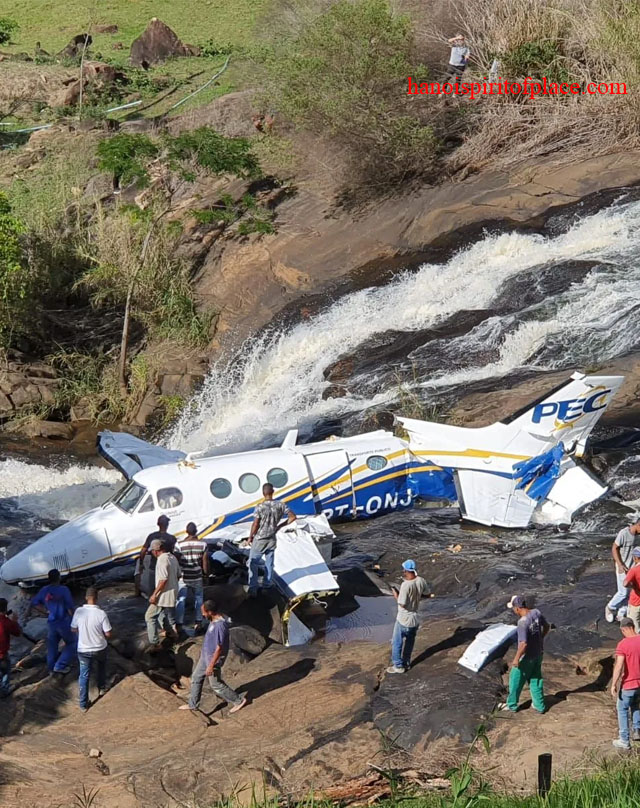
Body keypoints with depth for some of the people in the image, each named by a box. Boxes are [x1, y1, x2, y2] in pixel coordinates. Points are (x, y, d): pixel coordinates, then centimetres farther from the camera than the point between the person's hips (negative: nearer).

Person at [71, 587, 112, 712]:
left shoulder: (79, 611, -15)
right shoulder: (101, 614, -21)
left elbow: (73, 629, -1)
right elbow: (108, 634, -14)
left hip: (83, 650, 0)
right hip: (100, 649, 0)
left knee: (84, 676, 12)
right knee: (102, 667, 32)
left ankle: (83, 704, 14)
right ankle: (102, 688, 47)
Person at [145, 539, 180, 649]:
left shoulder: (162, 560, -21)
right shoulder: (173, 557, 8)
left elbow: (163, 580, -27)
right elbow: (178, 575, 16)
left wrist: (154, 594, -22)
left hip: (163, 595, -9)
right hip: (173, 593, 9)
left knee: (150, 616, 1)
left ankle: (154, 642, 0)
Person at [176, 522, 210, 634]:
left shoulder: (180, 544, -12)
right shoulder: (203, 544, -9)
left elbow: (176, 561, -6)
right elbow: (205, 562, -4)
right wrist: (206, 574, 10)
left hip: (183, 577, -1)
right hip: (197, 577, 1)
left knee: (181, 600, 7)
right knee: (198, 598, 18)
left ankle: (179, 624, 8)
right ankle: (198, 622, 23)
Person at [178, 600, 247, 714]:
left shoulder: (220, 626, -33)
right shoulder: (214, 620, -3)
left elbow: (219, 648, -28)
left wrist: (211, 666, -22)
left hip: (213, 659, -9)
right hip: (205, 656, 9)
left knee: (216, 685, 7)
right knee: (196, 678, 19)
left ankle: (238, 701, 22)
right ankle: (193, 704, 34)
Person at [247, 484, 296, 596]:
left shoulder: (260, 507, -21)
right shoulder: (281, 505, -9)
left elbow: (255, 525, -17)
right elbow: (293, 517, -4)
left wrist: (250, 537, -1)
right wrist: (280, 526, 7)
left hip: (259, 540, -4)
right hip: (272, 539, 4)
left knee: (253, 564, 8)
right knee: (269, 564, 18)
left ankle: (253, 590, 7)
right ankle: (267, 587, 27)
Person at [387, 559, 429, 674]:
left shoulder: (406, 585, -29)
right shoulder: (421, 581, -9)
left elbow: (402, 604, -25)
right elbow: (424, 593, 11)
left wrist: (396, 596, -8)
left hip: (404, 620, -7)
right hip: (415, 619, 7)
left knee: (396, 643, 11)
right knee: (409, 643, 22)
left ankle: (398, 666, 17)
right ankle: (406, 663, 35)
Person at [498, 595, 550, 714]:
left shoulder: (522, 622, -31)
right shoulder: (537, 613, -9)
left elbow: (523, 644, -30)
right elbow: (546, 627, 7)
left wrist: (516, 658, -17)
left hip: (527, 657, -7)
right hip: (538, 654, 7)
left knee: (516, 680, 13)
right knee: (536, 680, 20)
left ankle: (512, 705, 28)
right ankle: (539, 706, 29)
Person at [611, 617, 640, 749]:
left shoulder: (622, 645, -19)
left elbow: (619, 667, -23)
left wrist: (613, 685, -14)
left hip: (628, 684, -5)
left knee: (622, 710, 11)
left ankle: (624, 741, 14)